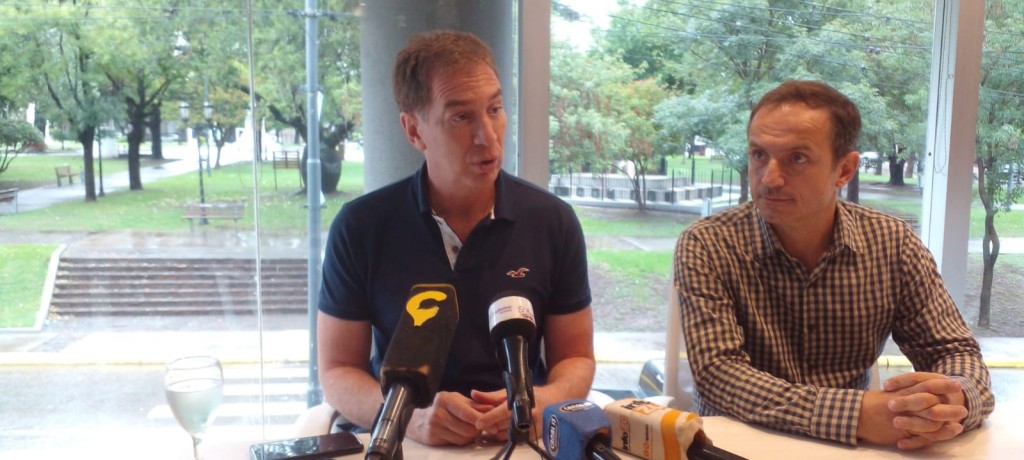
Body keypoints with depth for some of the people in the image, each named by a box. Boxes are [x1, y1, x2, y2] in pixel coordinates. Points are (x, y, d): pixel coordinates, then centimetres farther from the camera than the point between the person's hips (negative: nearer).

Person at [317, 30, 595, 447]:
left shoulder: (554, 222, -2)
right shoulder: (360, 227, -5)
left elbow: (576, 358, 6)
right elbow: (337, 372, -1)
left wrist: (546, 401, -16)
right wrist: (409, 417, -20)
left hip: (519, 441, 2)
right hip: (401, 442, -1)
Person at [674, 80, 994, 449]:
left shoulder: (893, 244, -4)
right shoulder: (705, 247, -13)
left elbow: (956, 351, 0)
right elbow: (717, 371, -21)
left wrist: (955, 402, -23)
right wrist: (856, 414, -31)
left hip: (850, 451, 3)